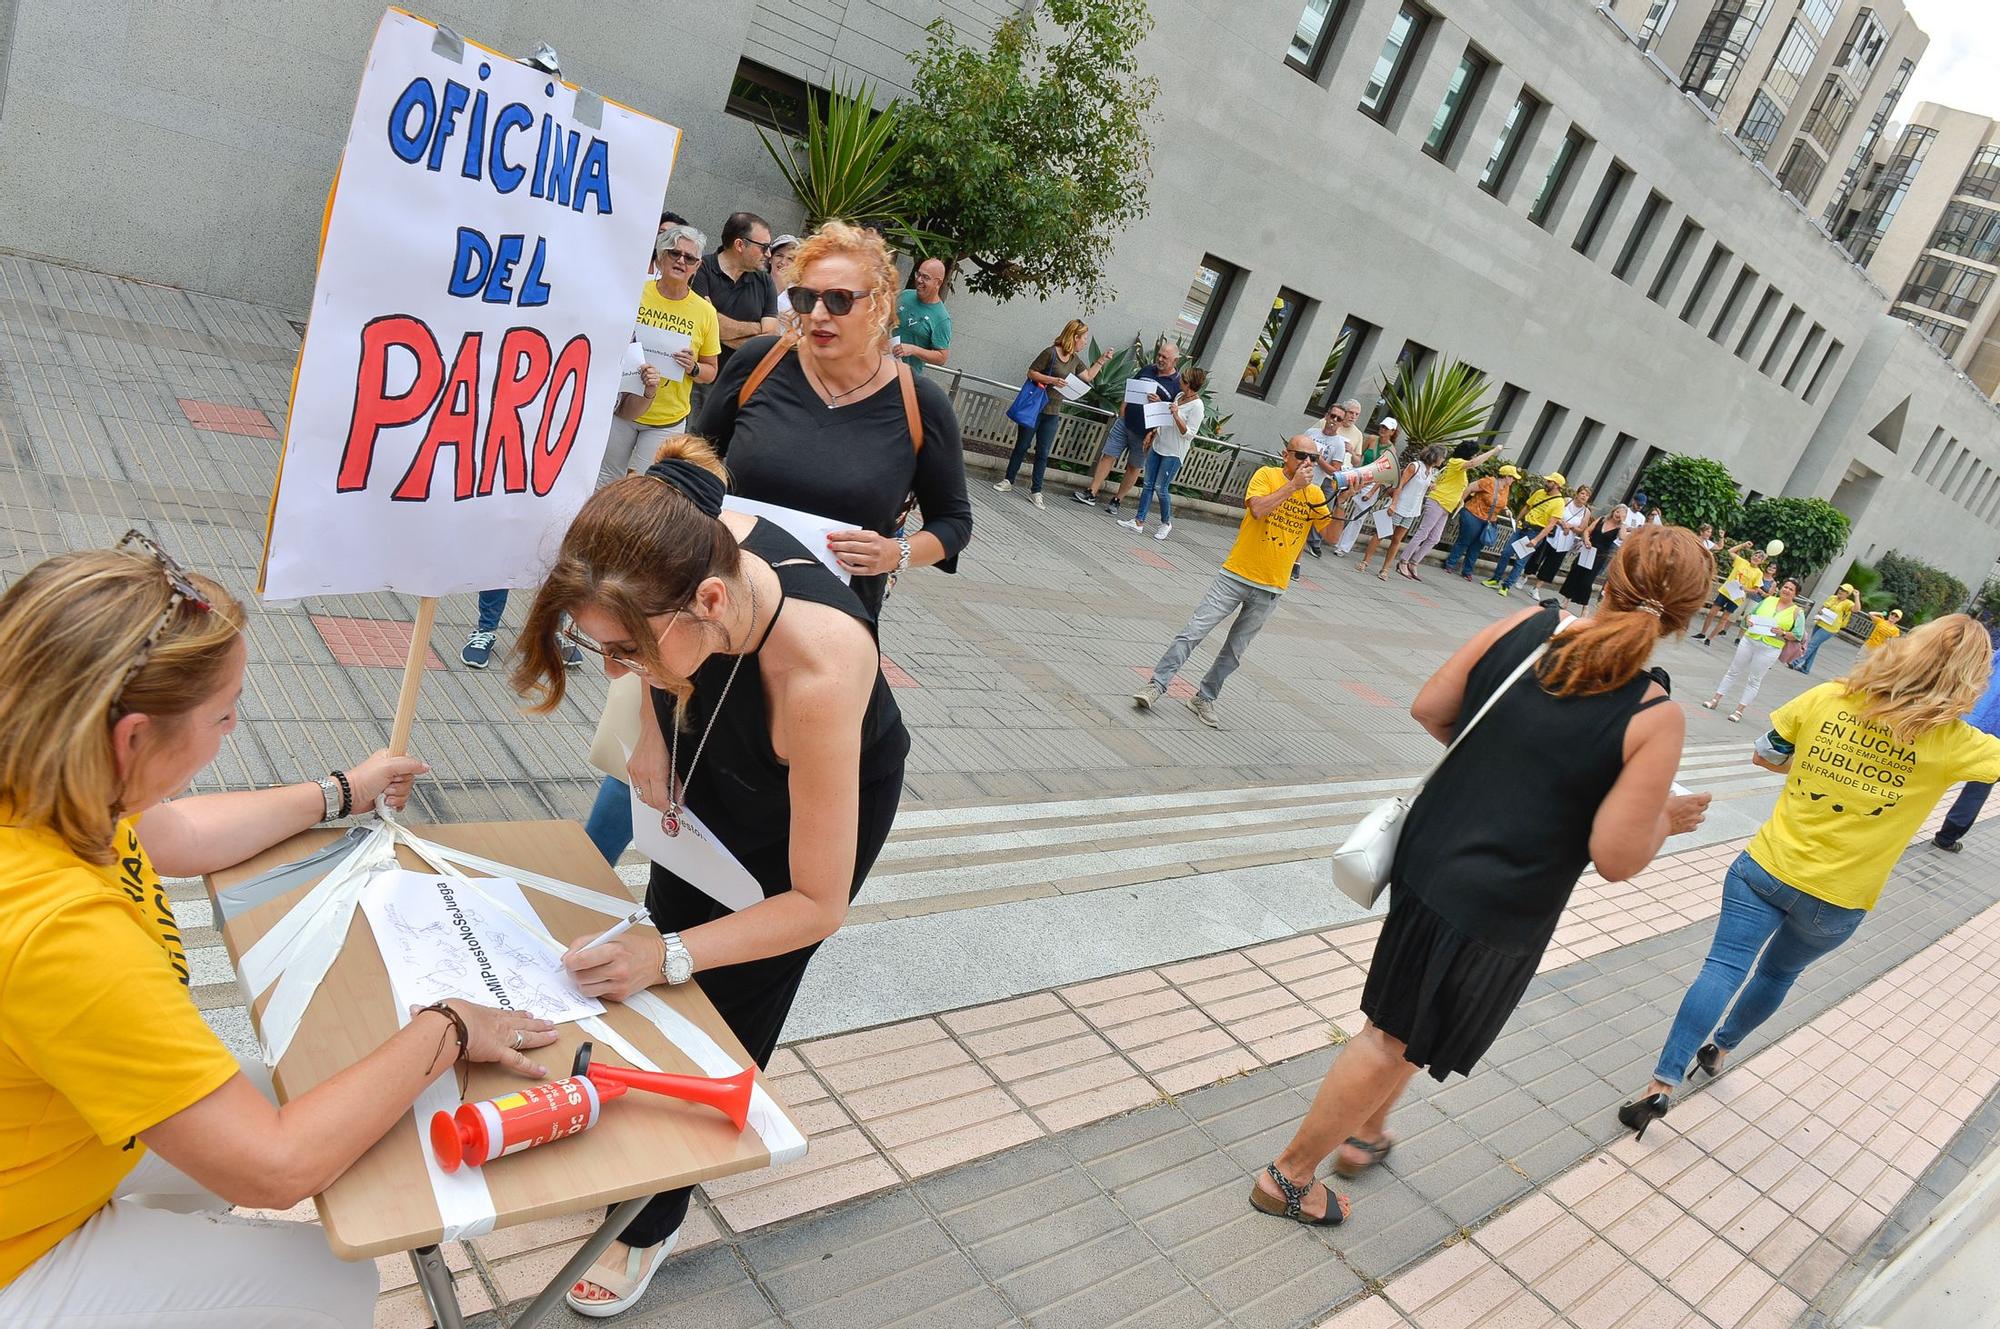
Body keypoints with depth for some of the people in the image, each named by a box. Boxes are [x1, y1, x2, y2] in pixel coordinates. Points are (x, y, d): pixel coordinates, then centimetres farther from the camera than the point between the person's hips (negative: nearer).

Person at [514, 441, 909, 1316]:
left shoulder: (816, 671, -46)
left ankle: (651, 1221, 28)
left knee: (727, 1007, 5)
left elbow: (818, 904, -33)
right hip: (712, 778, 5)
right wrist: (650, 739, -15)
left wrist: (669, 956, -40)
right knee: (671, 921, 18)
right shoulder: (685, 554, -33)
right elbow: (656, 667, -3)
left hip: (831, 791, -5)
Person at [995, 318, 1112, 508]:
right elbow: (1031, 373, -12)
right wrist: (1051, 380, -23)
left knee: (1043, 453, 4)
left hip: (1052, 413, 5)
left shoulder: (1075, 359, 8)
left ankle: (1035, 491, 9)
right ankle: (1008, 480, 19)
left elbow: (1088, 376, 22)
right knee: (1022, 446, 6)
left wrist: (1101, 361, 15)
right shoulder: (1051, 352, -13)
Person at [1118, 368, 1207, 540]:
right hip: (1158, 447, 8)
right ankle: (1139, 522, 8)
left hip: (1174, 454, -8)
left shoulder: (1197, 406, -15)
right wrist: (1153, 433, 20)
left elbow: (1189, 434, -18)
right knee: (1148, 485, 5)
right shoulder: (1180, 396, 9)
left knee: (1161, 488, -3)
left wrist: (1176, 416, -27)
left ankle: (1166, 523, 17)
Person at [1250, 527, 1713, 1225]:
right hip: (1501, 916, -4)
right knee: (1395, 1039, 13)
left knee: (1400, 1019, 29)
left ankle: (1367, 1131, 49)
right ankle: (1289, 1175, 28)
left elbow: (1428, 710, -1)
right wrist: (1668, 819, 2)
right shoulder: (1655, 718, -20)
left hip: (1426, 857, 4)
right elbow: (1616, 858, -18)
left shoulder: (1524, 626, -9)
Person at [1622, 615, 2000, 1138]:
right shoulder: (1951, 742, -14)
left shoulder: (1826, 698, -7)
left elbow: (1764, 755, 5)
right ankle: (1720, 1049, 43)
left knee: (1724, 969, -2)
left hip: (1766, 867, 0)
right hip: (1836, 900, 0)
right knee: (1778, 973, 24)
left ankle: (1662, 1084, -11)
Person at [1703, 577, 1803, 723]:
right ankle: (1715, 699, 18)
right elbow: (1752, 614, 14)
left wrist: (1782, 633, -20)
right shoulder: (1769, 600, 5)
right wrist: (1749, 622, -7)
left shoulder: (1797, 612, -3)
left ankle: (1739, 711, 10)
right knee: (1734, 671, 10)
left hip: (1769, 649, -3)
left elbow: (1797, 636, -4)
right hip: (1749, 640, 3)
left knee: (1754, 680, 4)